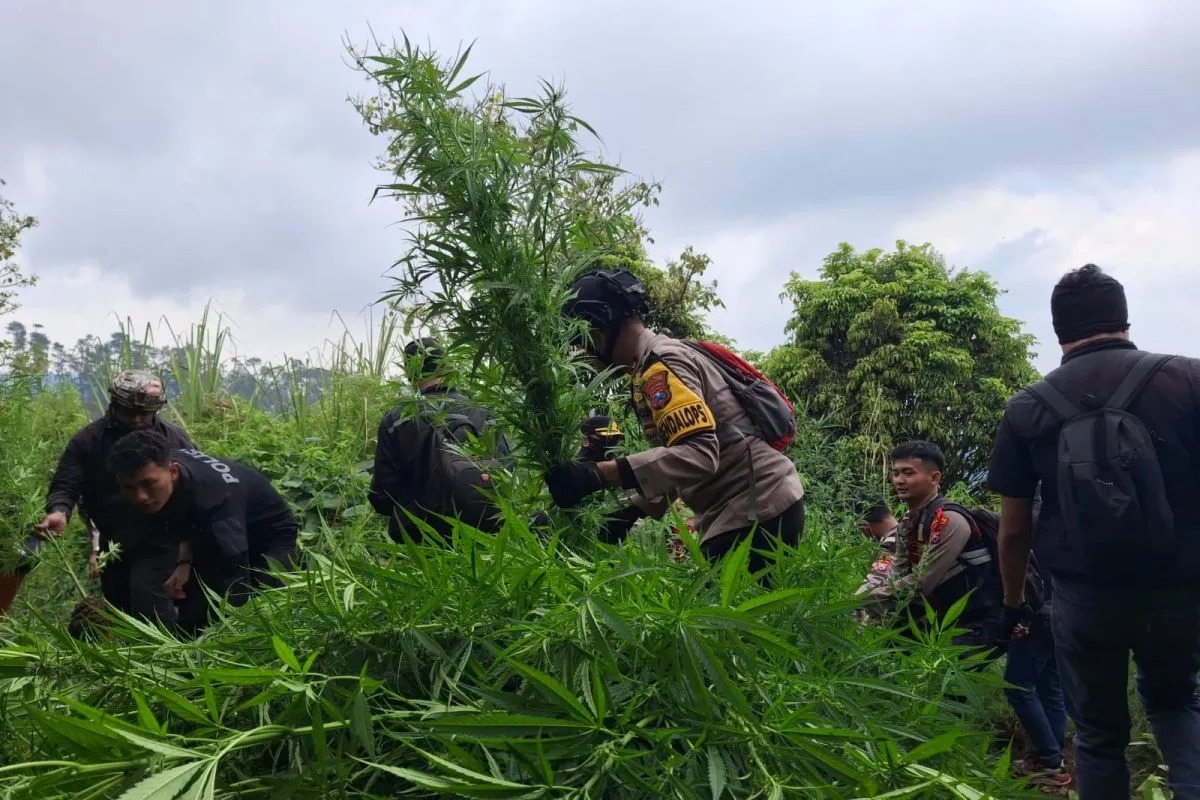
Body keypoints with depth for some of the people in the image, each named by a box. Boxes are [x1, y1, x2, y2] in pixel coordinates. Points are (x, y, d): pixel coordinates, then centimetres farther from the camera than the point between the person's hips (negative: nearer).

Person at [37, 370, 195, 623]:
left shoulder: (174, 439, -2)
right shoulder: (88, 440, -2)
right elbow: (65, 485, -3)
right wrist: (59, 512, -27)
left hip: (158, 542, -3)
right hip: (113, 545, 3)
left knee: (148, 599, -22)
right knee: (119, 609, 16)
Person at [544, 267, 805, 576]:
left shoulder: (661, 363, -15)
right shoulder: (654, 365, 17)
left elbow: (698, 455, -29)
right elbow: (674, 456, 17)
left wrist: (598, 474, -35)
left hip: (758, 508, -10)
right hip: (743, 506, 10)